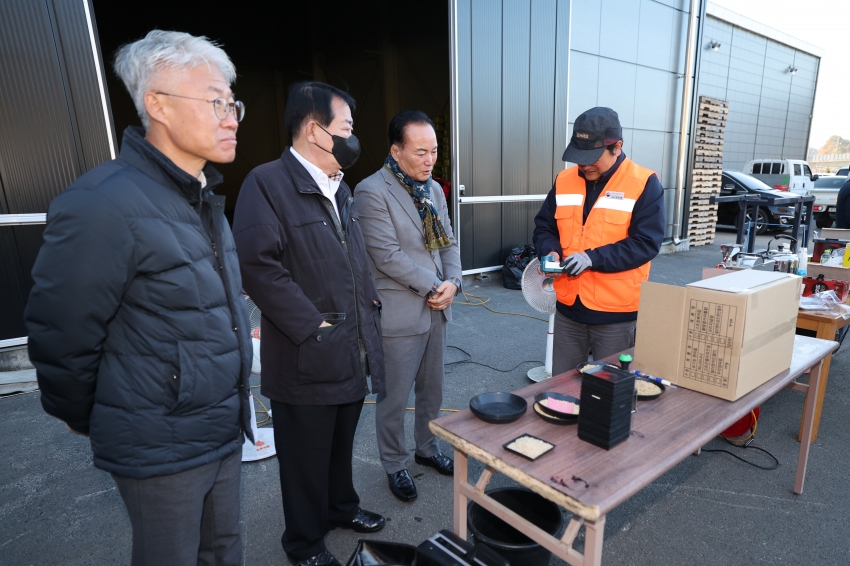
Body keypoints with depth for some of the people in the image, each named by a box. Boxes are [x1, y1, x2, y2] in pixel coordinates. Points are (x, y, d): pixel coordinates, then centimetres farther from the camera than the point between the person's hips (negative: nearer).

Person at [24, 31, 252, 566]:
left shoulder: (204, 198, 6)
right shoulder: (103, 204, -22)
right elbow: (61, 335, -14)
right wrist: (87, 420, 1)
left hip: (225, 432, 7)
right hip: (162, 449, -7)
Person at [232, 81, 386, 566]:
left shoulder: (340, 189, 13)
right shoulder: (267, 183, -14)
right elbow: (258, 265, -22)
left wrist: (370, 302, 8)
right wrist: (313, 326, -20)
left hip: (353, 352, 8)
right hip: (308, 358, -7)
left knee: (342, 443, 25)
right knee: (306, 457, 13)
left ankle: (342, 507, 49)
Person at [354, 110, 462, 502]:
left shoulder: (434, 189, 10)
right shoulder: (372, 192, -14)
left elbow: (448, 242, 12)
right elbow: (387, 256, -20)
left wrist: (452, 282, -5)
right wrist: (433, 286, -14)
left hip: (435, 308, 7)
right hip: (399, 313, -7)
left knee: (432, 389, 20)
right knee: (395, 399, 9)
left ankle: (427, 449, 42)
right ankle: (395, 466, 31)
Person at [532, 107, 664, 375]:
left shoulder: (644, 184, -9)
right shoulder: (564, 180, 5)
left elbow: (646, 243, -14)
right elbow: (543, 227, 11)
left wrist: (593, 258, -25)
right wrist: (550, 252, -10)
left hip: (617, 313, -4)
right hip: (568, 307, 4)